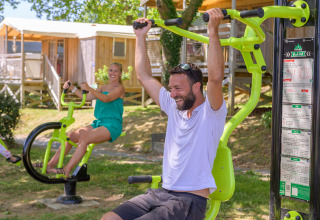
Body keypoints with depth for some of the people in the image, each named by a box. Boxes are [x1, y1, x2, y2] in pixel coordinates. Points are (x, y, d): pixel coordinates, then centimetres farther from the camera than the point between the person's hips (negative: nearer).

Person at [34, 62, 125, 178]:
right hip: (98, 123, 8)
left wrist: (89, 89, -33)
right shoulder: (104, 87, 21)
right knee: (71, 136, -8)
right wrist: (71, 87, 3)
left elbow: (106, 98, -21)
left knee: (84, 138, -30)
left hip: (112, 125, -8)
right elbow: (86, 97, 15)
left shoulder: (119, 88, -3)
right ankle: (50, 165, -7)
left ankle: (66, 170, -32)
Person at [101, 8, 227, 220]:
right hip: (161, 193, 8)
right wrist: (141, 36, 19)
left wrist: (213, 30, -28)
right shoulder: (174, 108, 14)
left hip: (191, 200, -8)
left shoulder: (211, 113, -6)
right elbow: (145, 76, 19)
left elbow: (216, 77, -26)